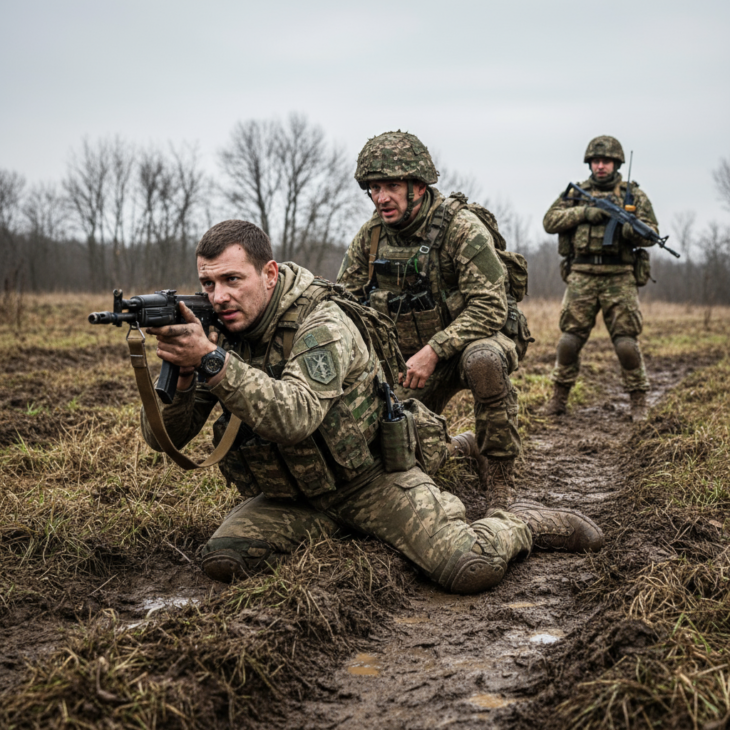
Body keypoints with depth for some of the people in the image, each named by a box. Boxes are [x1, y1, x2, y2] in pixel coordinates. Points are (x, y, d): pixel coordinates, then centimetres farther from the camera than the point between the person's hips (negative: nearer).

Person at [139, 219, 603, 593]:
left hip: (370, 479, -5)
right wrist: (181, 371, -31)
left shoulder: (321, 323, -23)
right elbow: (164, 436, -11)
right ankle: (331, 528, 9)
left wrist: (212, 361, -45)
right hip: (292, 495, 6)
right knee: (224, 561, -19)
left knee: (471, 570, -22)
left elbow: (296, 416, -40)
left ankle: (526, 523, 14)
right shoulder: (217, 333, -5)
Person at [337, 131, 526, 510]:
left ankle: (498, 470, -20)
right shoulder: (370, 236, -3)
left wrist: (434, 351, -33)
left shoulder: (461, 228, -21)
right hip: (410, 359, 5)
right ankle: (460, 448, 28)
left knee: (483, 360, -40)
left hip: (470, 341, -5)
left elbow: (490, 307, -27)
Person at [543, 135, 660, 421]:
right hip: (582, 277, 1)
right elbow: (550, 221, 1)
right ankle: (559, 397, 14)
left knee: (626, 342, -4)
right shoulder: (576, 193, 12)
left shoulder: (634, 194, 8)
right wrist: (585, 212, -10)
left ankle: (639, 402, 8)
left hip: (619, 279, -1)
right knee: (569, 339, 0)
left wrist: (624, 225, -18)